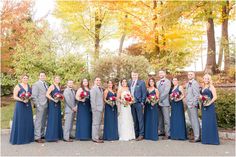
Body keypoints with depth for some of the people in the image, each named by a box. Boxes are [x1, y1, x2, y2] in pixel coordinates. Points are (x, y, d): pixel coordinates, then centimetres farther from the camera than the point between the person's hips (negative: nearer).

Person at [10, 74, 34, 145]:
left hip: (28, 106, 5)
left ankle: (27, 137, 17)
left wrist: (29, 98, -6)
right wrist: (22, 100, -22)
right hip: (20, 106, -5)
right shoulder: (18, 86, -4)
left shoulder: (29, 86, 12)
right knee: (20, 122, -2)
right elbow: (14, 96, -9)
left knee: (28, 122, 7)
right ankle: (19, 138, 7)